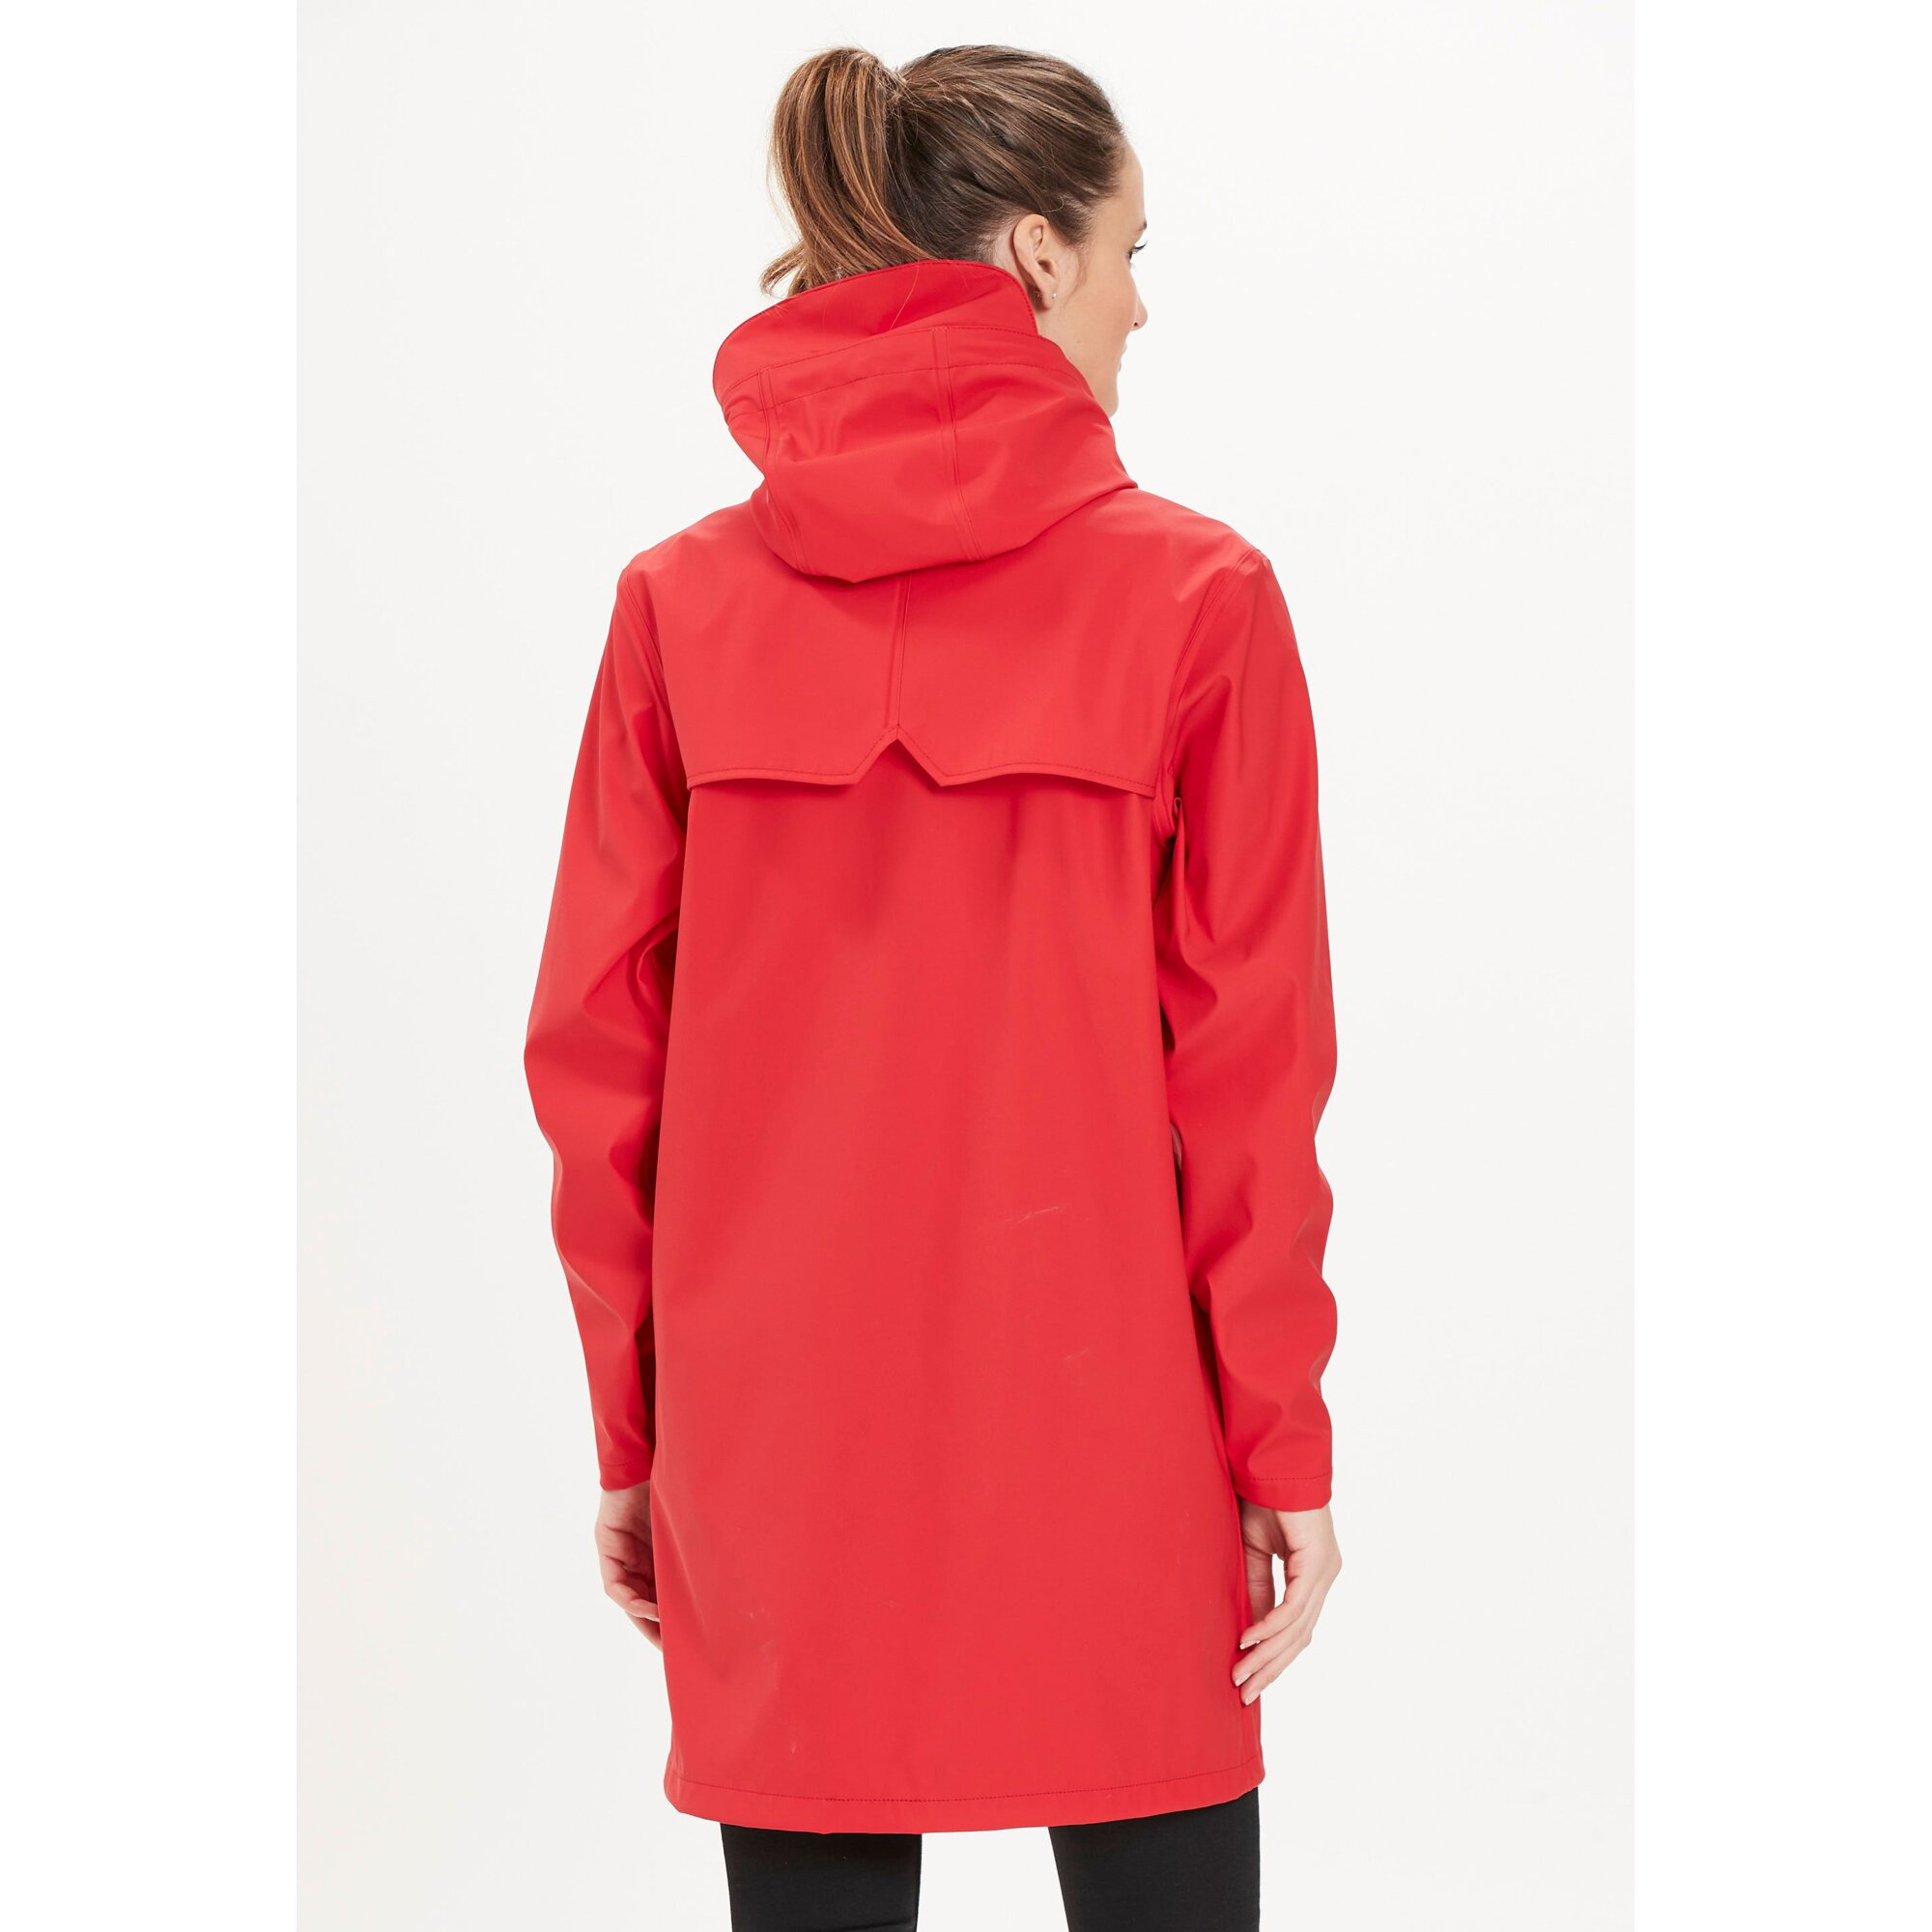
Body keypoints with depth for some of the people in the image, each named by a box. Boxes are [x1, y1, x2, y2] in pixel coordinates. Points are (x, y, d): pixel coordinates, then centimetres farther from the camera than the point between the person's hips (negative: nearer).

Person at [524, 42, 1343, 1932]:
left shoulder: (681, 601, -1)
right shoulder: (1193, 594, -7)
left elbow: (595, 1051, 1)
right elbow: (1249, 1062, -7)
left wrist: (635, 1433, 10)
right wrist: (1281, 1443, 1)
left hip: (778, 1439, 3)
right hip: (1108, 1424, -2)